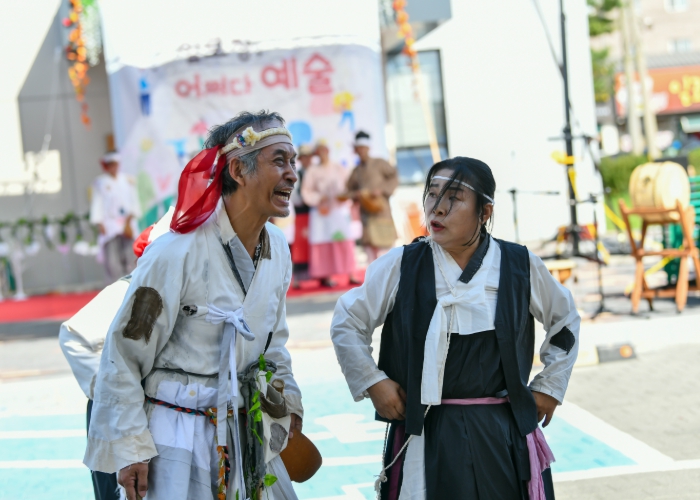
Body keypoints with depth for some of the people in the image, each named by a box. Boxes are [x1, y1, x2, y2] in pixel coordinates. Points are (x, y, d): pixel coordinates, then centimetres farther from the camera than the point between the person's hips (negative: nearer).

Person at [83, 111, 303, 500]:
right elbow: (124, 355, -14)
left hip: (248, 432, 7)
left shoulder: (278, 248, 2)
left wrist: (289, 402, 16)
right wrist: (130, 449, -13)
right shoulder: (178, 252, -20)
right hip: (179, 436, -7)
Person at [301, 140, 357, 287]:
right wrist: (318, 199, -12)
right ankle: (325, 276, -6)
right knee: (325, 244, -6)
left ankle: (350, 274, -2)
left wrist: (345, 196, -7)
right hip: (322, 212, -2)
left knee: (345, 242, -4)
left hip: (340, 210, 2)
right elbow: (306, 191, 2)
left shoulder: (339, 169, 11)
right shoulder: (312, 171, 5)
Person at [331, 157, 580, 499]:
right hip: (425, 437, -1)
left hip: (504, 433, 1)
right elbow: (347, 322, 7)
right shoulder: (401, 266, -3)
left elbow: (565, 320, 18)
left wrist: (550, 386, 14)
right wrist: (373, 382, 1)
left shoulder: (521, 267, 1)